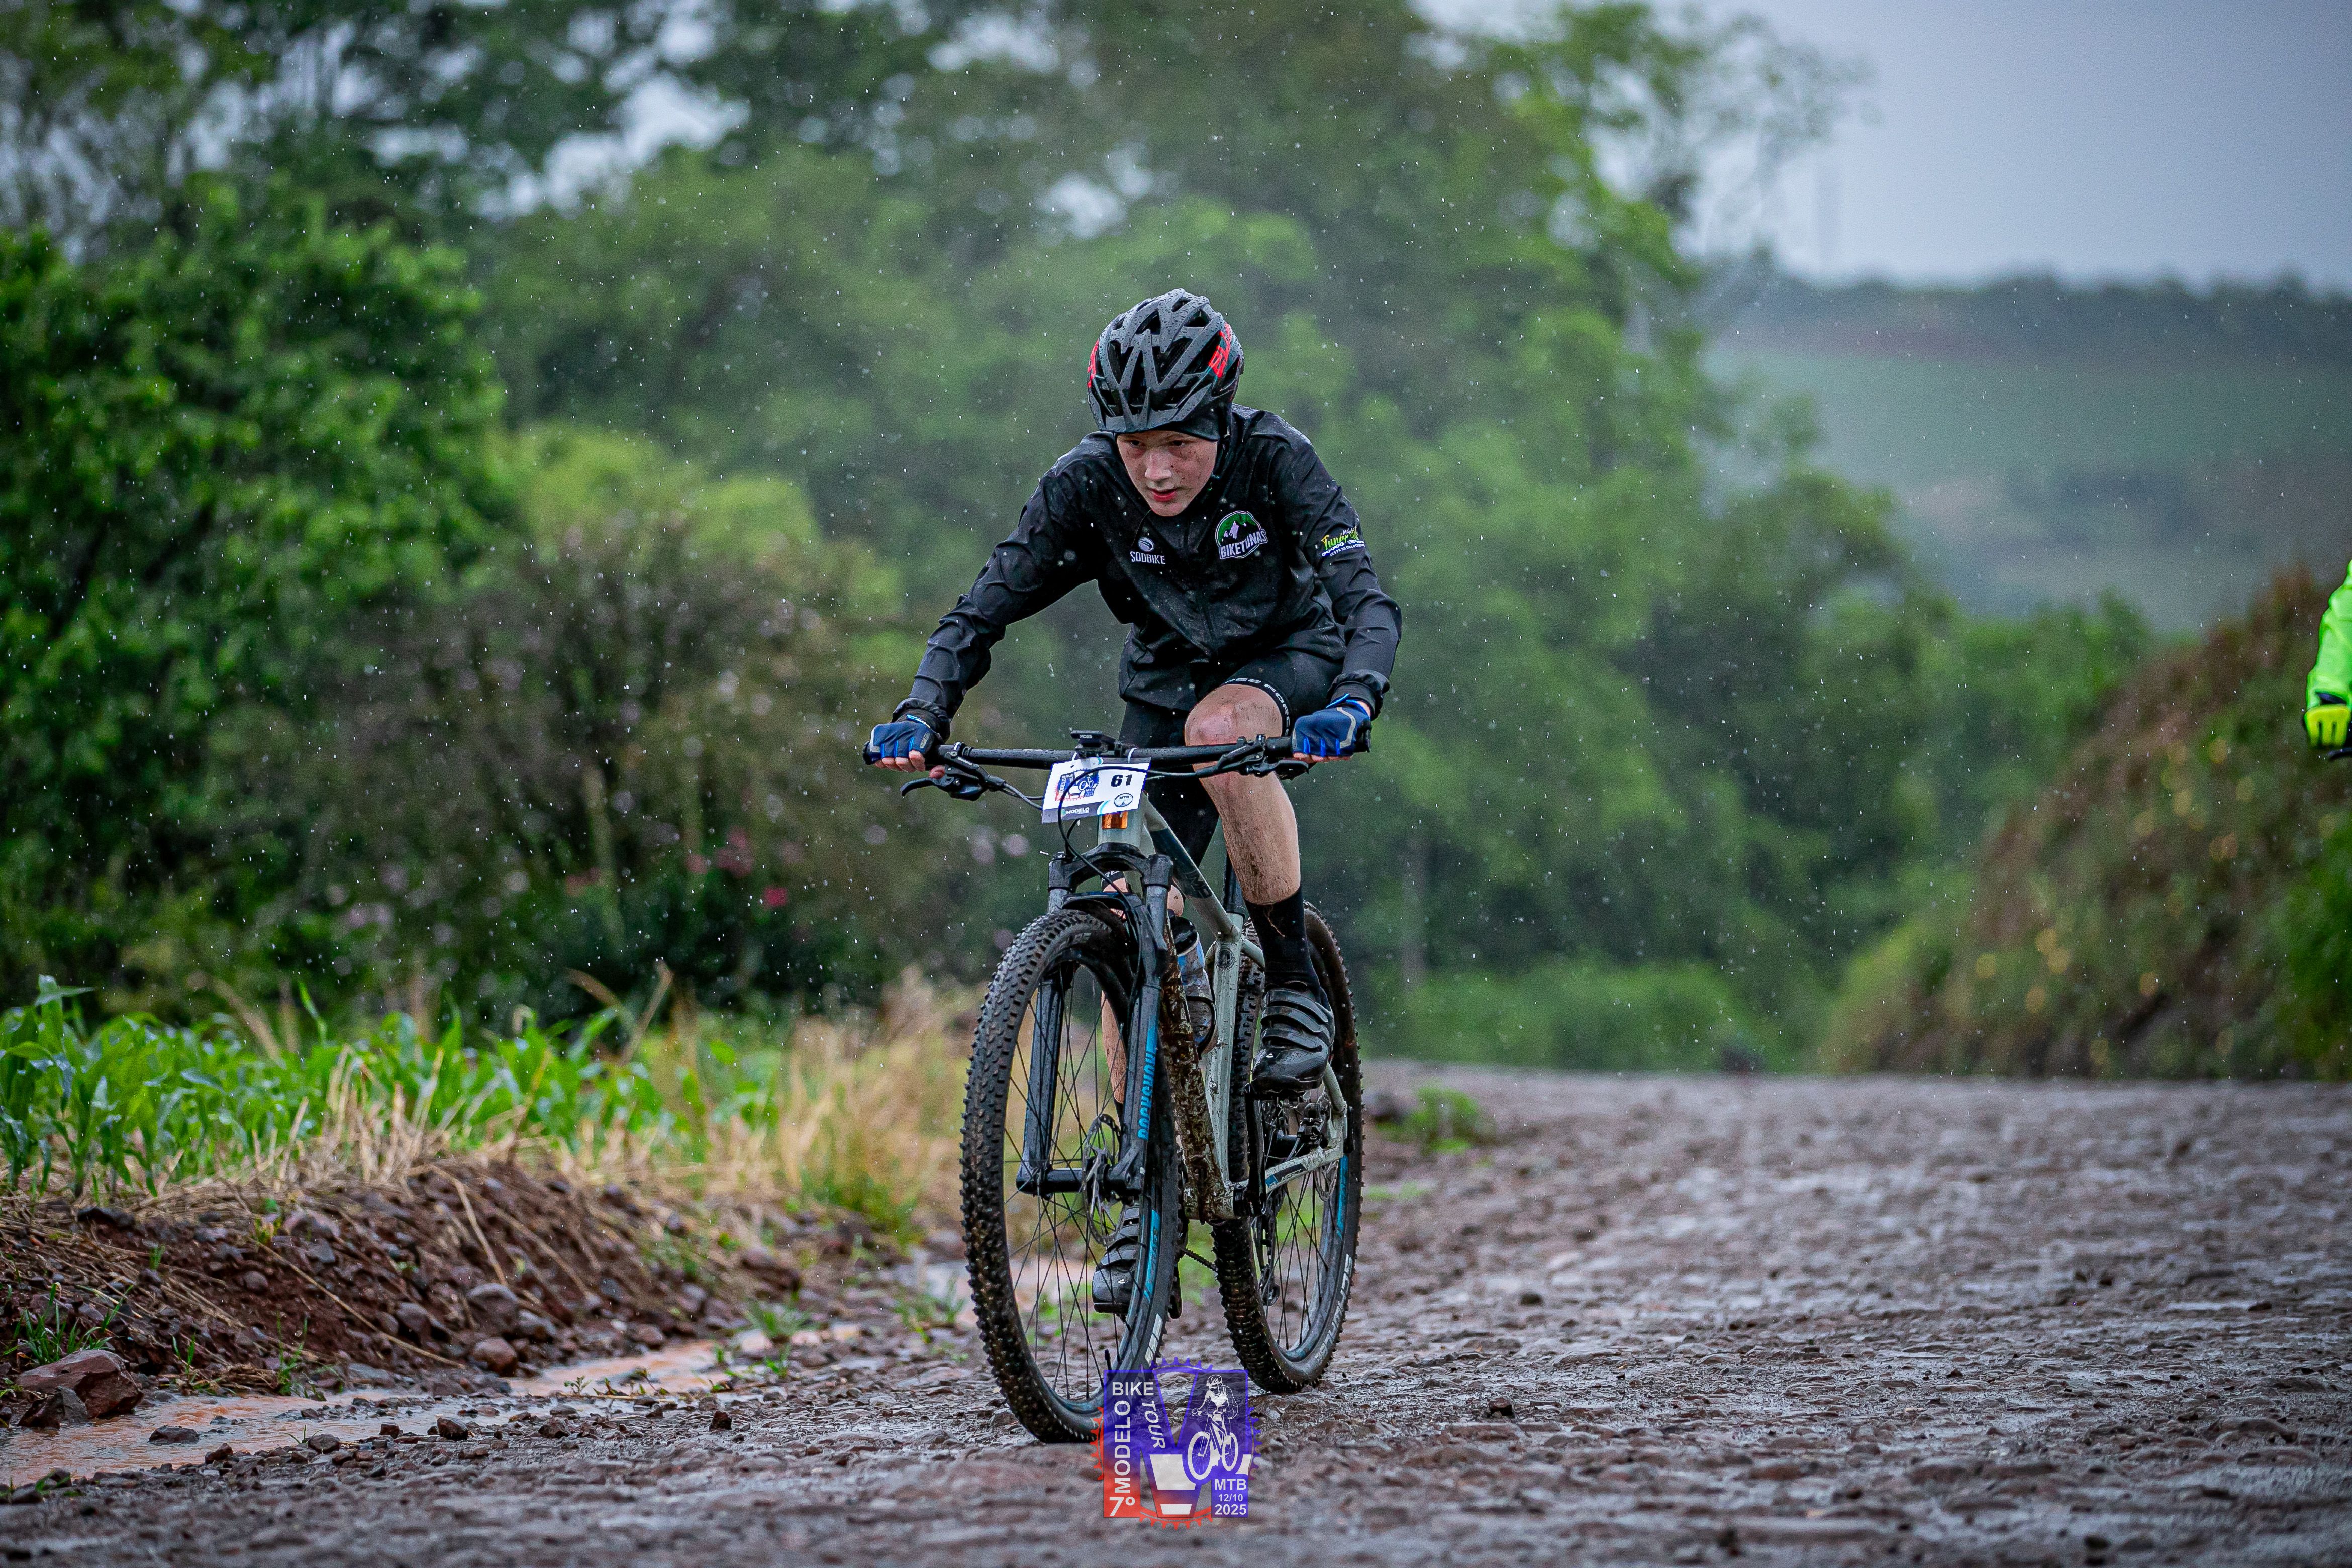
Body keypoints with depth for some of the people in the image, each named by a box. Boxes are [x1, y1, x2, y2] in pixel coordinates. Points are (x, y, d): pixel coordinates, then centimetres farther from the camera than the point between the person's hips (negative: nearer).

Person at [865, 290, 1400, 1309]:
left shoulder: (1274, 462, -27)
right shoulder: (1087, 486, -21)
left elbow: (1368, 602, -35)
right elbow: (983, 610, -21)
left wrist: (1350, 706, -54)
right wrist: (921, 718, -38)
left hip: (1289, 665, -3)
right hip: (1167, 683, 3)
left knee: (1218, 726, -38)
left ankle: (1292, 985, -22)